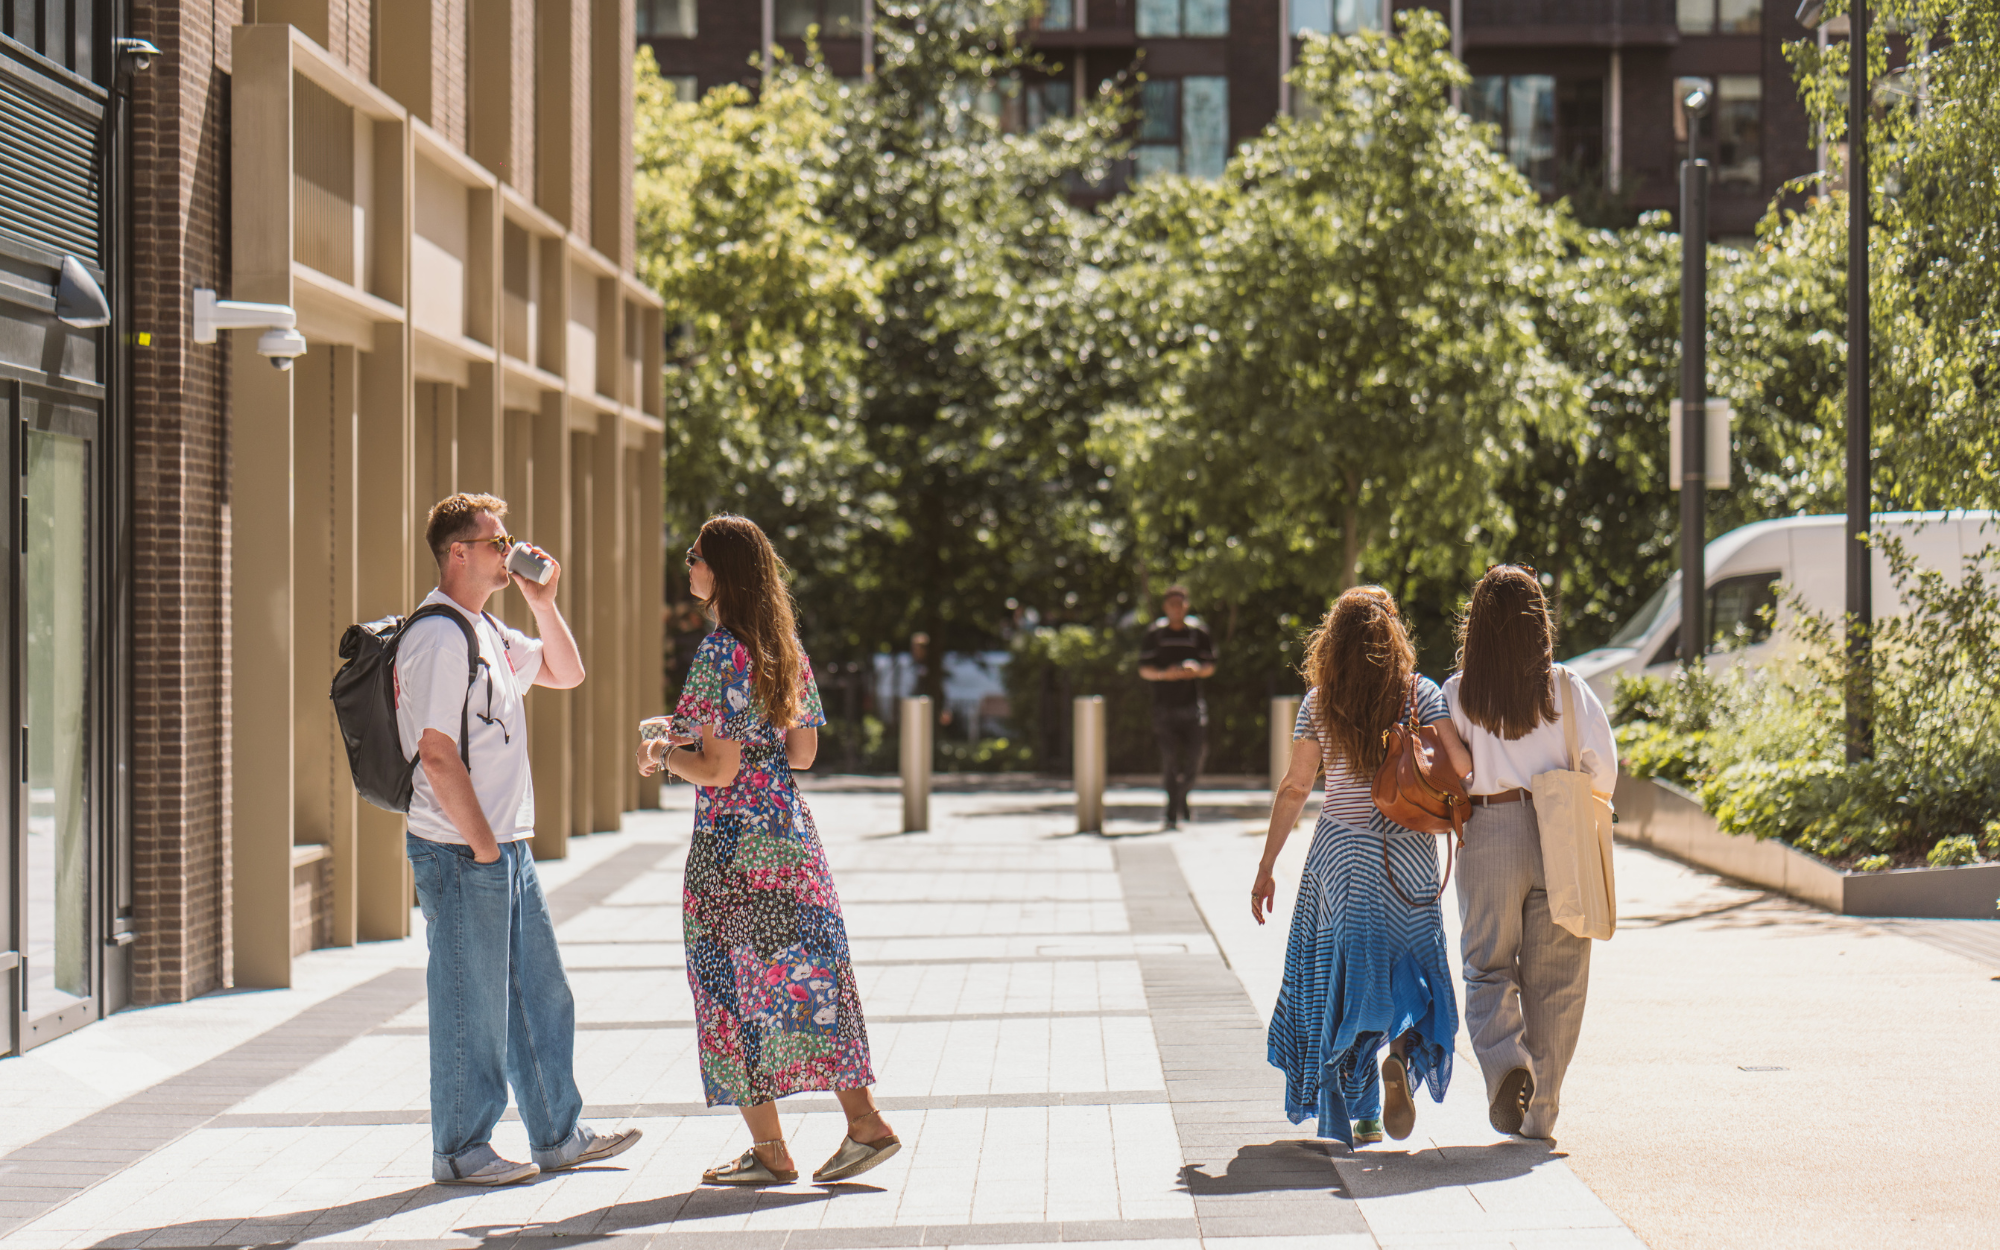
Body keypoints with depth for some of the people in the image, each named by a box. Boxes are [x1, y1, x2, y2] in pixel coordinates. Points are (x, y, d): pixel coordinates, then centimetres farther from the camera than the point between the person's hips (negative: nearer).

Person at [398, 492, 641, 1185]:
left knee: (541, 996, 14)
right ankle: (460, 1150, 9)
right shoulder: (438, 637, -16)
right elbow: (436, 754, -21)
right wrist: (482, 846, -18)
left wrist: (543, 604, 11)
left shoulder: (489, 633, 14)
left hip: (506, 848, 10)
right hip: (459, 851, -10)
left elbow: (565, 673, 27)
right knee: (472, 1005, -1)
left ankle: (559, 1135, 24)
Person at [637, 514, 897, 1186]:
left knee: (734, 987, 2)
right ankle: (864, 1122, 7)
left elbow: (719, 769, -19)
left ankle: (769, 1152, 6)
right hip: (791, 830, 8)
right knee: (807, 978, 11)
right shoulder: (785, 647, 9)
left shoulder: (719, 654, -15)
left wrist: (664, 753, 0)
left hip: (733, 841, -8)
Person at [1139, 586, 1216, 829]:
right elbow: (1144, 670, 3)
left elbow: (1210, 667, 10)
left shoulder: (1198, 634, 7)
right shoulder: (1154, 635, 4)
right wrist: (1165, 674, -16)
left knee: (1195, 758, -2)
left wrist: (1196, 669, -13)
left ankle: (1181, 797, 27)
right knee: (1170, 758, -7)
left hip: (1192, 705, 1)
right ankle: (1172, 812, -1)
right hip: (1165, 706, -1)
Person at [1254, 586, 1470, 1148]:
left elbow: (1294, 788, -1)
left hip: (1340, 848, 1)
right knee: (1407, 962, 13)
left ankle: (1358, 1115, 6)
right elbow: (1460, 762, -14)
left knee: (1342, 972, 9)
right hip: (1407, 846, 0)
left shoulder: (1319, 702, -1)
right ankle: (1401, 1049, -19)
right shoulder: (1418, 692, -4)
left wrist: (1266, 868, 3)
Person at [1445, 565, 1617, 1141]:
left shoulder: (1457, 693, -2)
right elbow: (1602, 763, -4)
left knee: (1489, 965, 10)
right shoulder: (1565, 686, -2)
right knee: (1553, 975, 8)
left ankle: (1506, 1062, -17)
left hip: (1487, 831, 0)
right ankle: (1540, 1111, 10)